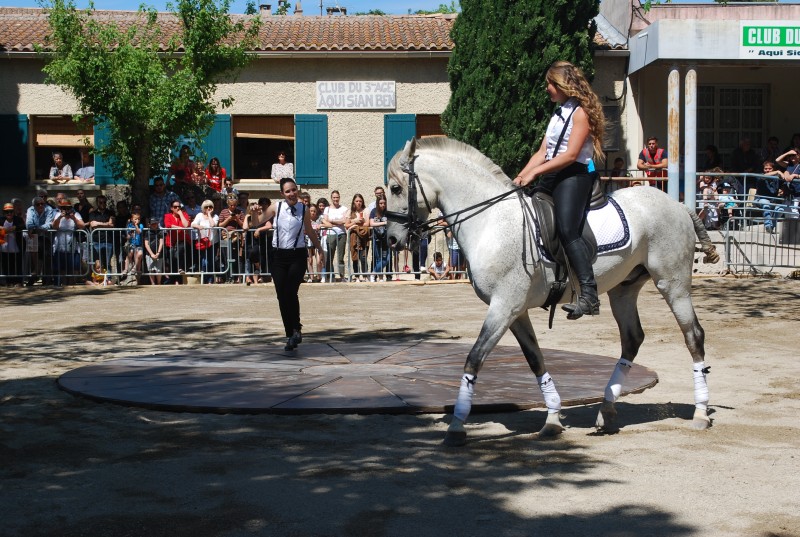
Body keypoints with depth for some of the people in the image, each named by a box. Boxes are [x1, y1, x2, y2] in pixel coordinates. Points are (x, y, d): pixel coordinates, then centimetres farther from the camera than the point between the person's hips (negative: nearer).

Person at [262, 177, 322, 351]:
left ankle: (296, 329, -5)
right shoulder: (276, 207, 1)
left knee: (290, 292, -21)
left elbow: (310, 232, 14)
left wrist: (320, 250, 21)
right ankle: (290, 335, 11)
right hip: (280, 256, 2)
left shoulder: (304, 210, 0)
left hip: (298, 256, -2)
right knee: (281, 297, 0)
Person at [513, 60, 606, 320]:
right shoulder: (558, 114, 21)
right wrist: (521, 177, 4)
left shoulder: (580, 113, -6)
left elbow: (571, 155, -17)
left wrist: (535, 172, -19)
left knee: (567, 230, -26)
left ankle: (589, 295, -31)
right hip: (550, 178, 10)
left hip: (573, 177, -10)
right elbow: (542, 153, 17)